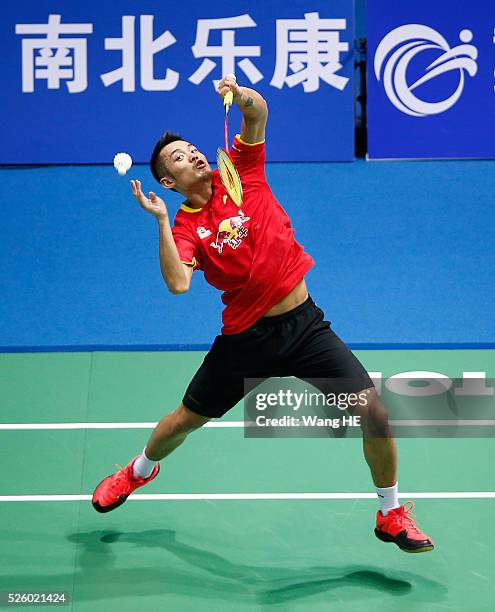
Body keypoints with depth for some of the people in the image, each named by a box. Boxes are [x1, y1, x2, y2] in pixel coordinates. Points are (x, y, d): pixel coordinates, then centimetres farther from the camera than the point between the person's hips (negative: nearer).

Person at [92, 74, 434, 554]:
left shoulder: (241, 170, 1)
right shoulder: (184, 227, -6)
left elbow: (258, 113, -12)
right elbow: (178, 284, -24)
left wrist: (242, 96, -32)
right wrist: (161, 221, -25)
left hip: (305, 324, 1)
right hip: (246, 337, 0)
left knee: (374, 411, -12)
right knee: (185, 420, 15)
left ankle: (391, 514, 9)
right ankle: (140, 471, 51)